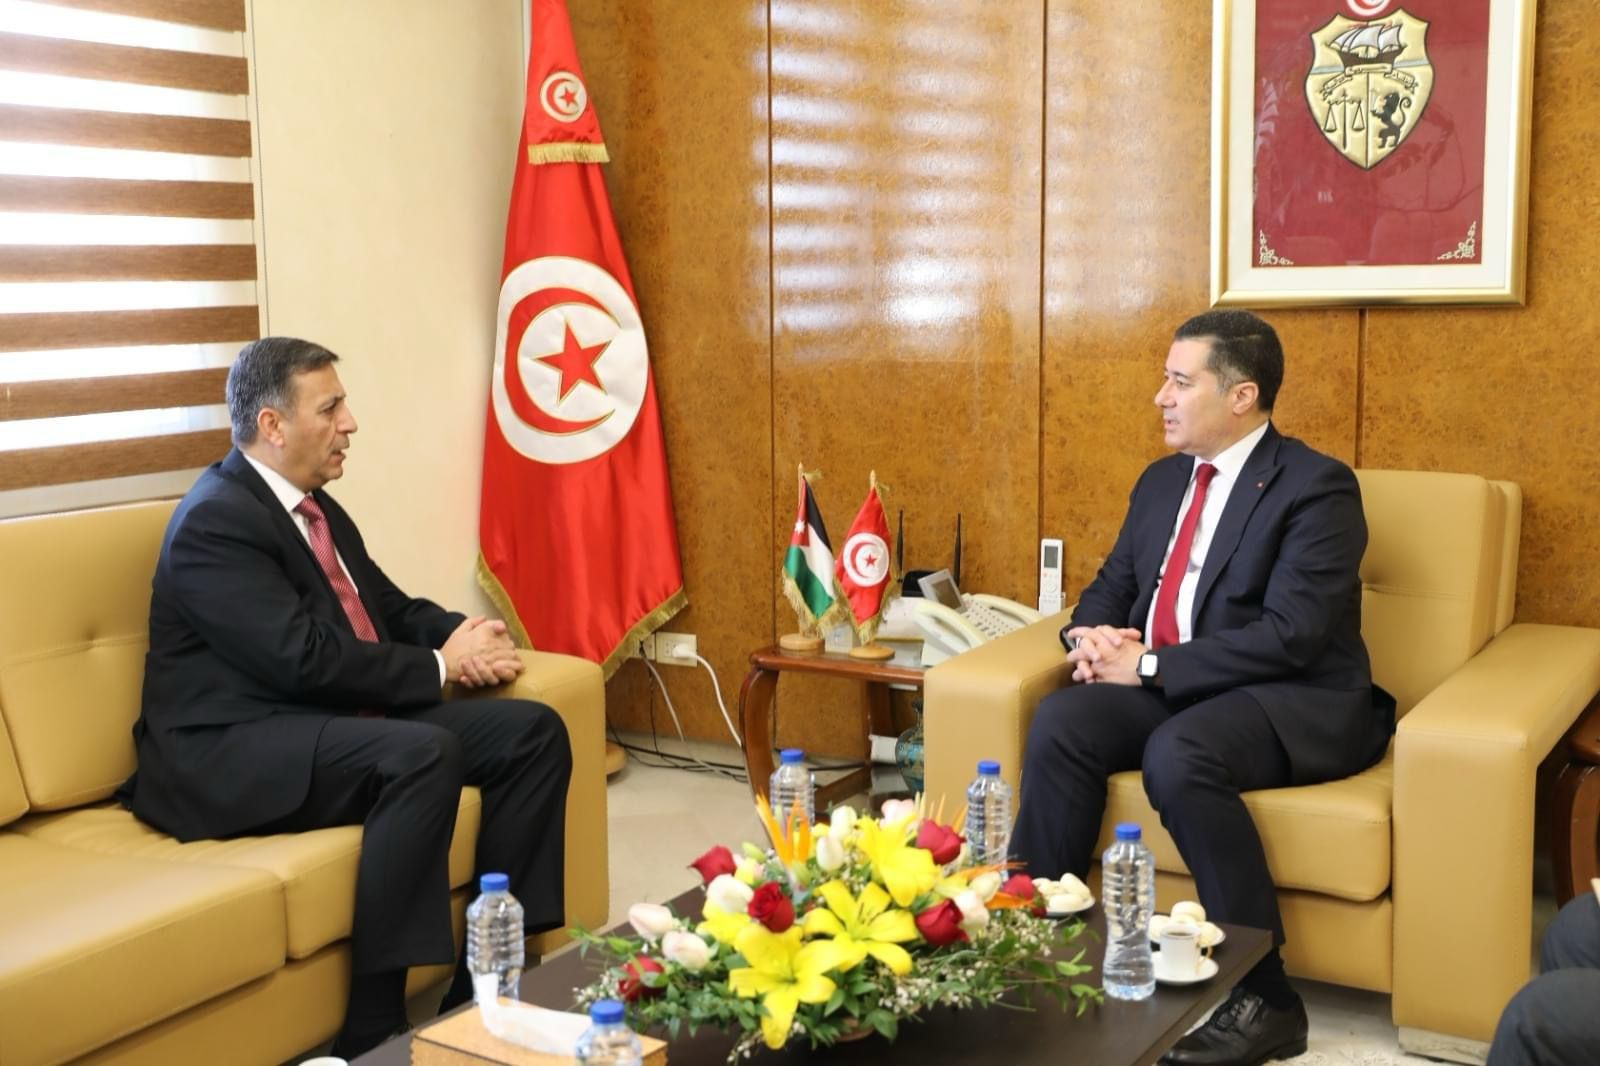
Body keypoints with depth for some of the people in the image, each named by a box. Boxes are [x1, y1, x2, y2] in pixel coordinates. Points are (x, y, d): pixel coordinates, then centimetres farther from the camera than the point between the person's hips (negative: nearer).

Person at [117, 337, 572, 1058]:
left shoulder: (313, 505, 14)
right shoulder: (214, 522, -15)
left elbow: (387, 607, 19)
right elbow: (303, 659, -24)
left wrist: (460, 633, -4)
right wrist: (440, 665, -15)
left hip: (340, 720, 9)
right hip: (232, 753, -9)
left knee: (533, 730, -4)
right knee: (424, 753, -35)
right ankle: (373, 1026, -26)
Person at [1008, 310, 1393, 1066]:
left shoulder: (1316, 486, -11)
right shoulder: (1163, 480, 14)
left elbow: (1290, 635, -20)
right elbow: (1111, 585, 19)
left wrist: (1149, 664, -20)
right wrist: (1090, 636, -6)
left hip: (1296, 703, -6)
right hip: (1171, 690, 6)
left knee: (1178, 755, -36)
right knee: (1060, 721, -22)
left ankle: (1264, 996, -23)